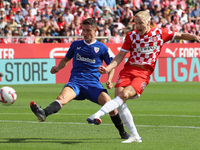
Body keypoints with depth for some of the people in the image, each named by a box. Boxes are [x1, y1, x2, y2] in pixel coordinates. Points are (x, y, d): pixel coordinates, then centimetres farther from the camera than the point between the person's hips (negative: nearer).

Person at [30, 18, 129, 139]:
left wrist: (109, 80, 1)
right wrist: (57, 68, 12)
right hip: (75, 81, 1)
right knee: (62, 98, -31)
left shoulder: (102, 48, 10)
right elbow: (66, 59, 32)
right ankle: (43, 113, -62)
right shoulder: (76, 45, 17)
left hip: (93, 83, -1)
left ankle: (123, 132, -3)